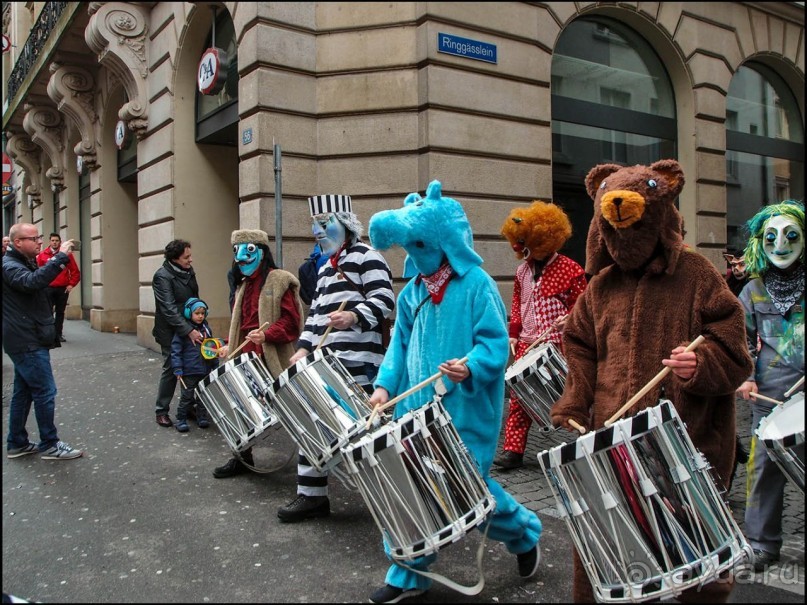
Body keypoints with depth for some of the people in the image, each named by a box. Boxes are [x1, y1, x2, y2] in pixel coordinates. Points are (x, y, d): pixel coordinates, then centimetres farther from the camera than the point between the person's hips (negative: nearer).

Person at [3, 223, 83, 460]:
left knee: (23, 392, 15)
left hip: (26, 342, 10)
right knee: (45, 392, -6)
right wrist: (60, 257, -39)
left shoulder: (23, 263, 18)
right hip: (27, 342, -10)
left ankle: (16, 443, 24)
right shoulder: (9, 266, -17)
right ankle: (49, 445, 3)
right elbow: (32, 282, -37)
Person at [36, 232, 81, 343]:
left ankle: (58, 334, 15)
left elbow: (75, 271, 2)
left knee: (60, 312, 8)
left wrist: (71, 284, -4)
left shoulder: (67, 254, 2)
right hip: (48, 288, -1)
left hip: (63, 289, 1)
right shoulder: (42, 255, 2)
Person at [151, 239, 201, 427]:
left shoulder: (189, 271, 6)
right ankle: (161, 411, 15)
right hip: (171, 332, -6)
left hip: (191, 329, 6)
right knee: (171, 369, 1)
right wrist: (188, 331, -29)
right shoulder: (163, 276, -16)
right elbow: (169, 309, -24)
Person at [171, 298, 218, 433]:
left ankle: (202, 417, 25)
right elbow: (176, 350, -12)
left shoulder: (206, 329, 9)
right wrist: (177, 369, -16)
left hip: (205, 370, 5)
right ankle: (181, 419, 13)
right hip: (189, 371, -5)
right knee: (186, 397, 2)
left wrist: (215, 365, 14)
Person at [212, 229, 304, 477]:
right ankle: (242, 457, 22)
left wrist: (267, 335, -25)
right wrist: (230, 345, 11)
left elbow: (291, 320, -13)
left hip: (272, 361, -7)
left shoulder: (279, 281, -6)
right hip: (246, 359, 7)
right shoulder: (242, 285, 19)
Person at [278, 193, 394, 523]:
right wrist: (304, 348, 13)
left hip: (356, 363, -9)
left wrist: (354, 316, -32)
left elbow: (385, 300, -15)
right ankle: (311, 495, 17)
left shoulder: (365, 256, -4)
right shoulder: (326, 266, 25)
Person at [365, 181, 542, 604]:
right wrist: (385, 384, 0)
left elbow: (495, 344, -15)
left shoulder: (477, 285, -10)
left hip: (464, 410, -6)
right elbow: (400, 345, 13)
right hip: (415, 407, 6)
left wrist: (470, 369, -33)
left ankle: (525, 534, 33)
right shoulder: (412, 291, 9)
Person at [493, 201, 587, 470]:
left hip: (559, 344, -4)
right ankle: (513, 450, 4)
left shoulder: (569, 269, -4)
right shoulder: (522, 270, 12)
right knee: (519, 396, 0)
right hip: (527, 343, 4)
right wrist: (513, 334, 12)